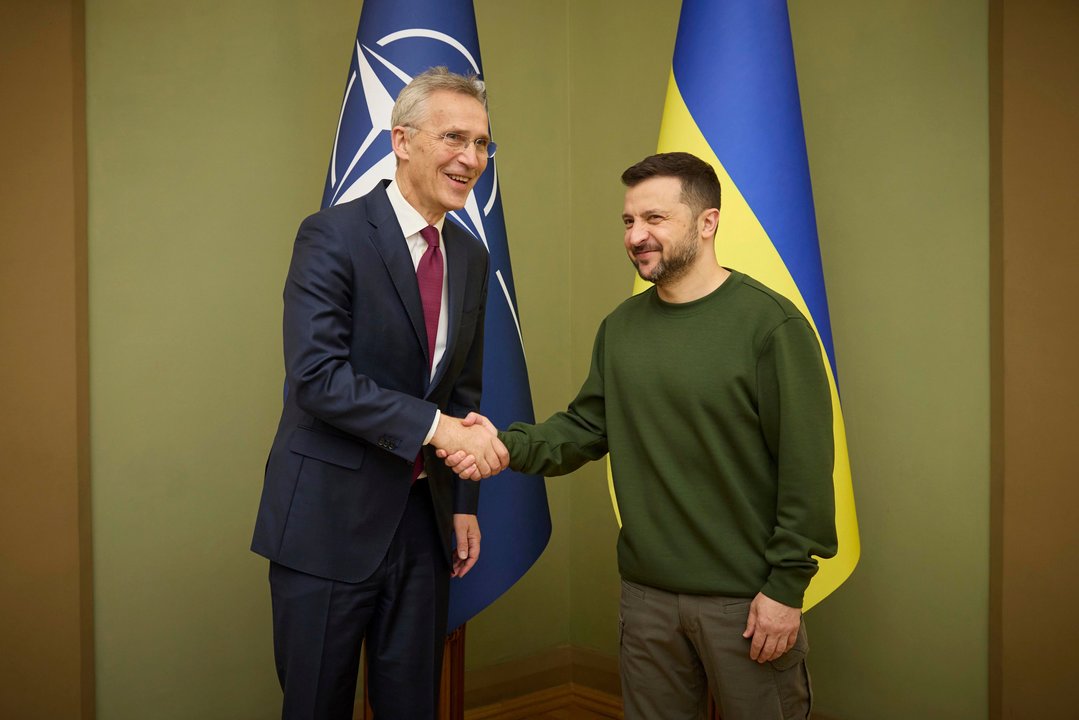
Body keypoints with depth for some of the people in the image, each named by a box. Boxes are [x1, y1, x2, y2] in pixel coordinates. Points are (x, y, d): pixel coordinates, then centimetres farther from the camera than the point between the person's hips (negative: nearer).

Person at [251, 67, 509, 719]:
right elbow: (317, 375, -22)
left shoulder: (471, 257, 8)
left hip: (424, 518, 6)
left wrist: (463, 503, 12)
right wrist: (434, 425, -26)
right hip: (330, 518, -6)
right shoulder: (333, 236, -12)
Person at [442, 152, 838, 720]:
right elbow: (586, 426, 7)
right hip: (646, 592, 5)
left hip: (747, 598, -5)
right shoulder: (620, 327, 6)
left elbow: (805, 465, -14)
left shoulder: (771, 323, -13)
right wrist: (510, 445, -11)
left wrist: (786, 586, -14)